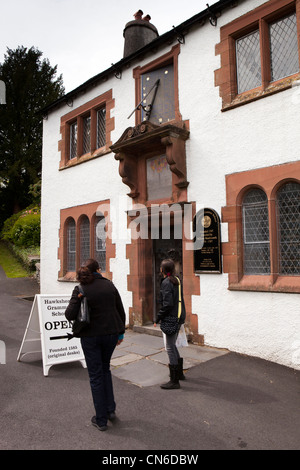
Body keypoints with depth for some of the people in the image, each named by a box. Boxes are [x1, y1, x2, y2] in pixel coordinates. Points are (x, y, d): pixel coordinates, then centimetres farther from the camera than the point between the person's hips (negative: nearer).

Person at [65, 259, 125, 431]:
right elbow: (121, 311, 3)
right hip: (111, 333, 3)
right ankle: (111, 409, 26)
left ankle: (101, 420, 19)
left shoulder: (80, 290, -10)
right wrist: (121, 332, 12)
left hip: (91, 336, -3)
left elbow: (70, 315, -15)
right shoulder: (109, 285, -1)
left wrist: (77, 299, -4)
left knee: (96, 375, 10)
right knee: (105, 368, 25)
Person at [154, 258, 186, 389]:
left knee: (170, 349, 0)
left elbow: (167, 304, -22)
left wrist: (157, 319, -13)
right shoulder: (177, 281, 9)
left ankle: (174, 381, 8)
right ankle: (179, 373, 36)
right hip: (179, 318, 9)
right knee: (173, 346, 23)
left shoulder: (166, 283, -16)